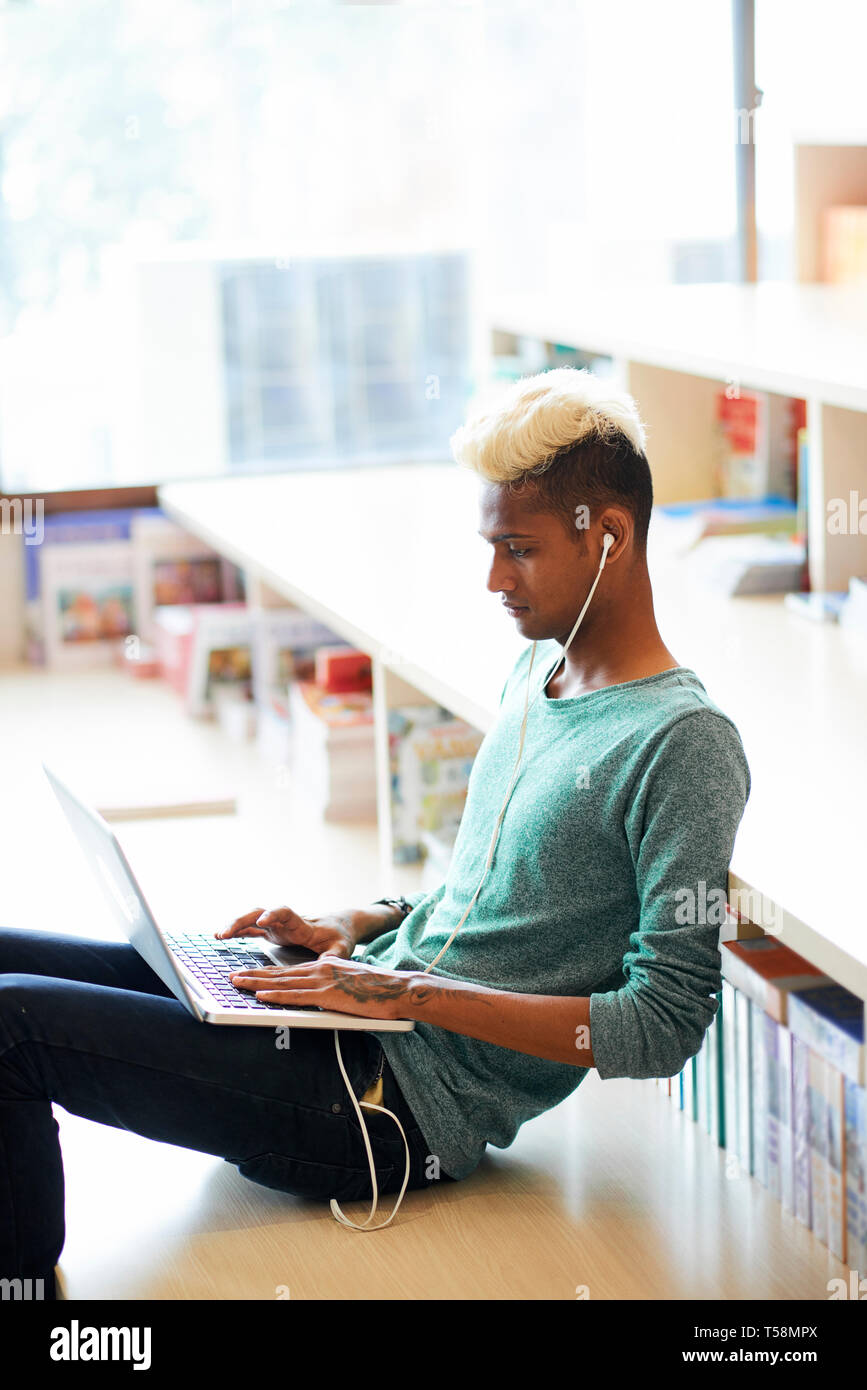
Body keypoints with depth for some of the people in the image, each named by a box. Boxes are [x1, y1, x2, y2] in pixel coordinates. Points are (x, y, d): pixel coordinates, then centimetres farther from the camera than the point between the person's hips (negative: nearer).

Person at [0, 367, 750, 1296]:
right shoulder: (534, 675, 13)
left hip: (414, 1103, -9)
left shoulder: (686, 746, -14)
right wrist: (357, 927, 7)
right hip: (371, 1020, 9)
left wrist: (414, 993, -19)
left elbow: (664, 1028, -18)